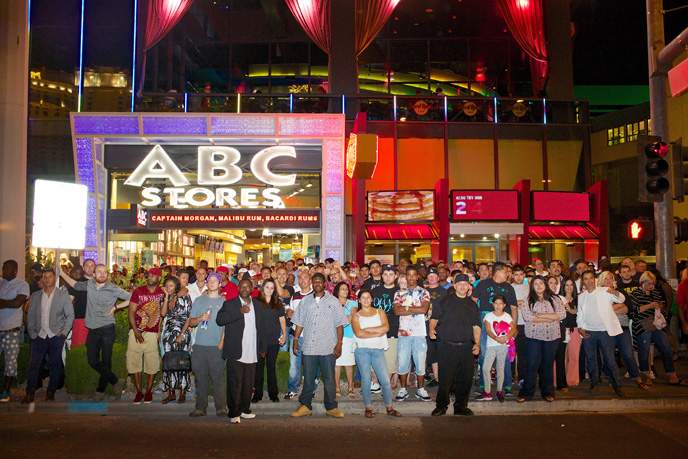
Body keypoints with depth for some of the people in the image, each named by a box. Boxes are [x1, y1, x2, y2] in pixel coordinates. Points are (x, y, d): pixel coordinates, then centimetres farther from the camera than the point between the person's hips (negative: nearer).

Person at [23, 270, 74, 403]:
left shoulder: (64, 295, 4)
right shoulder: (35, 296, 11)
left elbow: (70, 315, 3)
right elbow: (30, 316, 12)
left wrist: (64, 332, -5)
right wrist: (32, 333, 2)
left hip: (56, 336, -2)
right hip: (40, 336, 2)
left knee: (55, 365, 1)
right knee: (33, 364, -3)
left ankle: (51, 392, 12)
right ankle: (30, 394, 3)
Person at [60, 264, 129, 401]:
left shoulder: (113, 289, -6)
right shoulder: (89, 284, 7)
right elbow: (76, 285, 26)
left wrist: (116, 307, -7)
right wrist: (61, 273, 24)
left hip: (107, 329, -4)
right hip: (92, 330, 4)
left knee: (106, 361, 1)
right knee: (93, 361, -3)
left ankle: (101, 390, 16)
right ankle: (116, 381, 11)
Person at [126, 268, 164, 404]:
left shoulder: (162, 293, 3)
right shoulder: (138, 291, 4)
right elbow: (131, 311, 2)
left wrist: (160, 331, -4)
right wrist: (135, 330, -7)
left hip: (152, 333, -1)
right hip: (136, 332, 1)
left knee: (152, 363, 1)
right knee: (134, 361, 1)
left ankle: (148, 391, 16)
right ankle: (139, 392, 12)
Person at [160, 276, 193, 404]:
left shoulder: (184, 298, -4)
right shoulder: (163, 299, 11)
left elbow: (189, 317, -8)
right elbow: (163, 313, -7)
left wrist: (181, 335, -13)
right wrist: (166, 297, -9)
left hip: (182, 332, -4)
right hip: (168, 333, 4)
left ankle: (182, 393, 4)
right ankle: (171, 393, 8)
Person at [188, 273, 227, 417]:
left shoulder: (224, 302, 8)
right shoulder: (199, 300, 14)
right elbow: (190, 322, 14)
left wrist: (222, 342, -7)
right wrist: (200, 318, -7)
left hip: (217, 346, -2)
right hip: (200, 345, 2)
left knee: (218, 377, -4)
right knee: (200, 377, 4)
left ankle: (221, 407, 4)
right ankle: (200, 407, 13)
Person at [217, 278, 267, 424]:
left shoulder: (258, 305, 15)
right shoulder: (230, 304, 1)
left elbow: (261, 327, 19)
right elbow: (219, 319, -15)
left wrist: (263, 348, 16)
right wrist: (239, 312, -19)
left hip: (252, 353, 4)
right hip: (235, 352, -4)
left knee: (248, 383, 9)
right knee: (234, 383, -4)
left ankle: (244, 410, 22)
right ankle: (233, 413, 3)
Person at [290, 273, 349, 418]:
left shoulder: (333, 301, 6)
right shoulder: (305, 301, 12)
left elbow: (339, 324, 3)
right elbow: (299, 323, 16)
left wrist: (339, 343, -4)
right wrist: (296, 339, 8)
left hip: (328, 347, -2)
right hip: (309, 346, 2)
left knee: (329, 379, 2)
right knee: (308, 378, 6)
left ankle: (331, 407, 12)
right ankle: (305, 406, 16)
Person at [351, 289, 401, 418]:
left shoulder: (380, 313, 14)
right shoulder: (356, 316, 9)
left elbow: (386, 327, -4)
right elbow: (358, 333, -8)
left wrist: (367, 329, -6)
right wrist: (377, 333, -9)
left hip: (378, 350, 1)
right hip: (362, 350, -1)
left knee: (385, 380, -3)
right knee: (365, 379, 1)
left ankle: (389, 408, 9)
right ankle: (368, 408, 13)